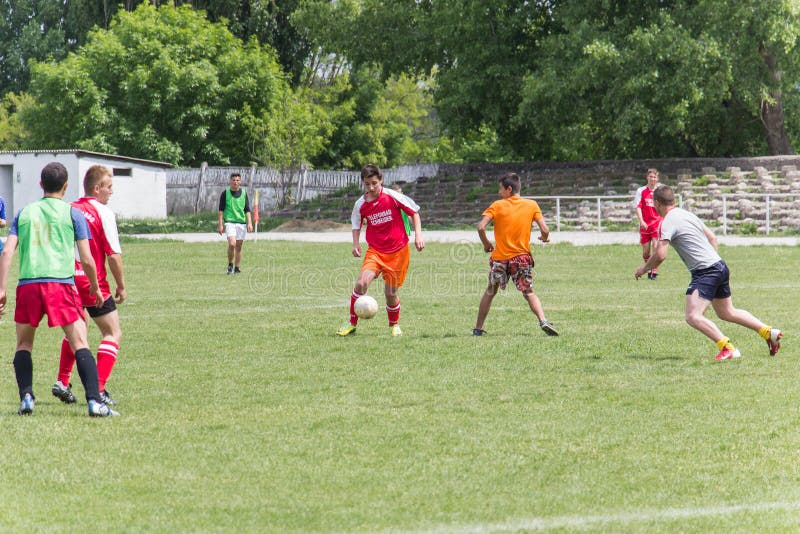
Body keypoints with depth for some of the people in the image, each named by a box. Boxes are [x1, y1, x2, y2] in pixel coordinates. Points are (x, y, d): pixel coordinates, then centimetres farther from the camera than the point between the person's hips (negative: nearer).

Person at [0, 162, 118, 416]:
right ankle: (94, 401, -14)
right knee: (80, 344, -3)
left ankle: (26, 397, 6)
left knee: (23, 344, 19)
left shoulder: (24, 213, 16)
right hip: (61, 284, -2)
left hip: (27, 284, 2)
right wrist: (95, 288, 19)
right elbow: (86, 260, 4)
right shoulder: (73, 214, 8)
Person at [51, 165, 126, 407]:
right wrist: (121, 286, -1)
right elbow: (114, 254, -12)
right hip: (92, 281, -6)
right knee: (113, 333, 2)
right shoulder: (103, 213, -9)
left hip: (67, 278, 6)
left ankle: (62, 382, 20)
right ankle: (98, 389, -10)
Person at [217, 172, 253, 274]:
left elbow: (247, 210, 11)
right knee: (232, 244, -18)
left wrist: (249, 223, 1)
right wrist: (220, 224, -3)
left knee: (239, 247, 4)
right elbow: (221, 210, 3)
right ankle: (230, 265, 0)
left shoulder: (244, 193, 9)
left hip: (242, 223, 3)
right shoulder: (225, 193, 1)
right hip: (229, 222, -3)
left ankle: (236, 268, 13)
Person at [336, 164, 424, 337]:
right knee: (361, 283, -21)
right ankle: (352, 324, -7)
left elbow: (414, 212, 1)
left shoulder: (392, 197, -10)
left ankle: (394, 325, 32)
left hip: (397, 251, -1)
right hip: (375, 251, 1)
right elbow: (356, 224, 17)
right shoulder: (361, 204, -3)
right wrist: (356, 244, 2)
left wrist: (418, 235, -8)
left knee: (391, 292, 3)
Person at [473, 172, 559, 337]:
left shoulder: (497, 205, -4)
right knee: (529, 293, 9)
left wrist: (486, 243, 4)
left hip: (500, 258, 0)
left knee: (490, 292, 17)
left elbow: (481, 227, -13)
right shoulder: (532, 205, 0)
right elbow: (544, 229, -6)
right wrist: (544, 237, 17)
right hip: (522, 258, 0)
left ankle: (478, 328, 19)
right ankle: (543, 321, -15)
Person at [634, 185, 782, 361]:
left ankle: (728, 348, -25)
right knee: (727, 313, 23)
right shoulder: (687, 214, 16)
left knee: (693, 316, -16)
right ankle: (769, 332, 25)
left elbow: (660, 255, -18)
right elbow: (712, 238, 23)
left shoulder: (668, 222, -11)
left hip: (704, 272, -9)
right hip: (720, 266, 9)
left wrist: (644, 269, -1)